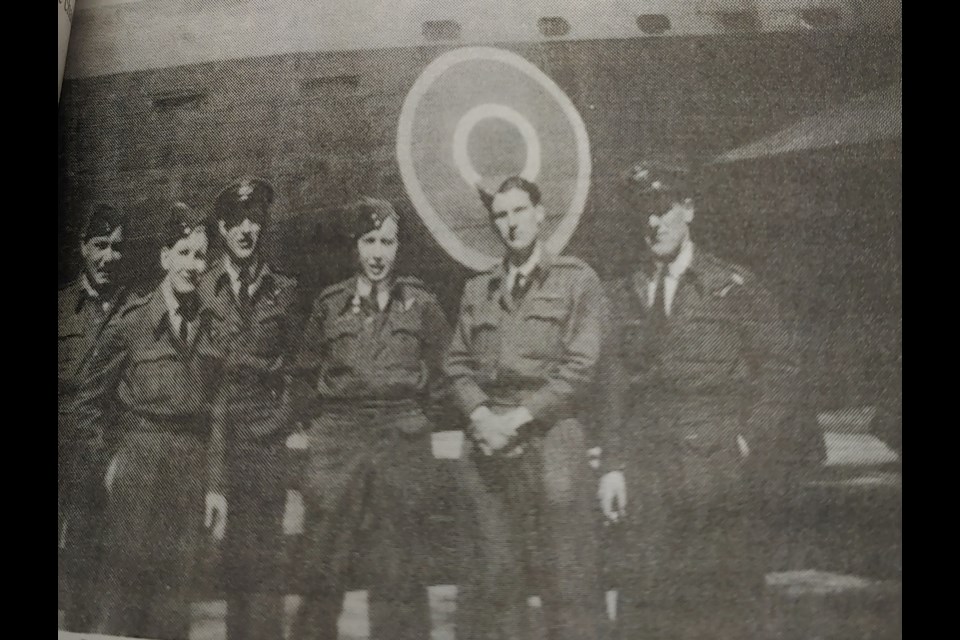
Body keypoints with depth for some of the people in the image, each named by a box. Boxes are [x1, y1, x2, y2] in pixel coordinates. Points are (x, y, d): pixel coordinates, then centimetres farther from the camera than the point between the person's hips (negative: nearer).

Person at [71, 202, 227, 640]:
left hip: (192, 470, 3)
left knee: (176, 591, 7)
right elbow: (89, 399, 5)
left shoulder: (210, 328, 8)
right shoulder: (131, 320, -1)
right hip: (136, 467, -3)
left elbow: (217, 410, 9)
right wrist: (103, 462, 0)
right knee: (127, 582, 1)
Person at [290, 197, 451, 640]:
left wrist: (418, 420, 7)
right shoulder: (329, 305, 9)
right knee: (322, 565, 1)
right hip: (337, 441, 1)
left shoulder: (421, 304, 6)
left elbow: (442, 371, 12)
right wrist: (321, 422, 10)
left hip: (402, 442, -1)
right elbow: (305, 373, 17)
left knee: (399, 568, 3)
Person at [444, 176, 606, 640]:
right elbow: (457, 363, 12)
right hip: (487, 439, 4)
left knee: (565, 577, -2)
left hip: (549, 434, -3)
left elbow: (580, 365, -5)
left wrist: (519, 416, -11)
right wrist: (481, 415, -6)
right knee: (490, 575, 5)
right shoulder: (478, 289, 18)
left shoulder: (577, 280, 4)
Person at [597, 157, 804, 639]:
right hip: (647, 469, 3)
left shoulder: (733, 288, 2)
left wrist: (753, 440, -6)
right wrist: (613, 465, 2)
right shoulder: (624, 296, 11)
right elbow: (616, 387, 8)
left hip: (719, 467, -2)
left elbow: (781, 364, 2)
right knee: (644, 601, 1)